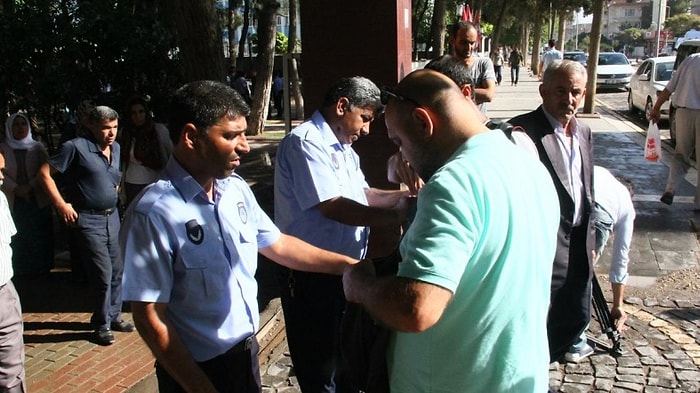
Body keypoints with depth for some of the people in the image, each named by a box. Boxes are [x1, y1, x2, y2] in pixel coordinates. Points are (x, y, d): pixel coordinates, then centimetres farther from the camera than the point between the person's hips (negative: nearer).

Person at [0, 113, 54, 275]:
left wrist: (30, 186, -13)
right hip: (14, 203, 0)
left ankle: (42, 272, 10)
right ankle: (21, 275, 7)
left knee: (41, 238, 1)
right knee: (19, 241, -1)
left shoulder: (37, 147, 7)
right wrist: (15, 189, -15)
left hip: (38, 201, 0)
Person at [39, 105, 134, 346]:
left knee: (117, 270, 13)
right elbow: (45, 171, -12)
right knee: (103, 273, -6)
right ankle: (102, 325, 11)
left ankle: (113, 316, 29)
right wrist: (61, 204, -15)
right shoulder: (77, 147, -14)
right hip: (88, 220, -7)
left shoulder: (116, 148, 8)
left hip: (112, 217, 7)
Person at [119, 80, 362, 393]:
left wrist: (346, 264, 6)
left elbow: (277, 245, 10)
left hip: (248, 352, 7)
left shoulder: (236, 189, -2)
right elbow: (150, 318, -20)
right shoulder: (155, 212, -23)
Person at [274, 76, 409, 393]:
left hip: (344, 269, 10)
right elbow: (332, 206, -27)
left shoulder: (342, 146, 14)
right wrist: (395, 218, -26)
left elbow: (363, 194, 16)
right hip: (312, 276, -9)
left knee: (347, 361, 25)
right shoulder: (306, 142, -18)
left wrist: (406, 196, 1)